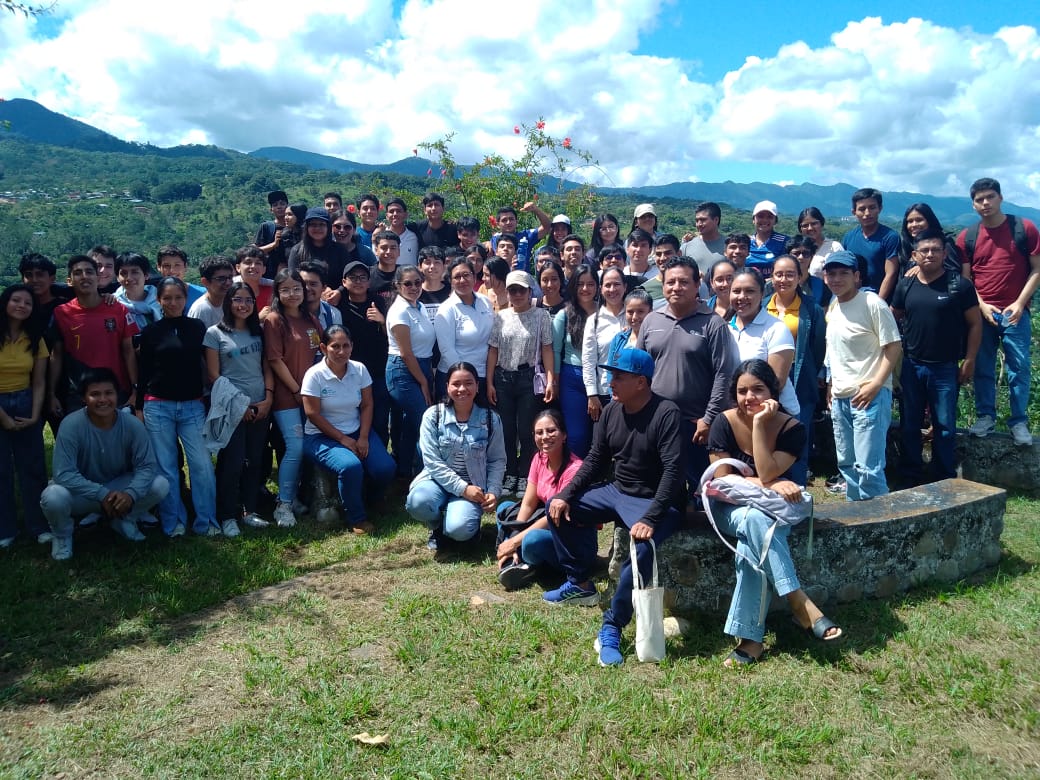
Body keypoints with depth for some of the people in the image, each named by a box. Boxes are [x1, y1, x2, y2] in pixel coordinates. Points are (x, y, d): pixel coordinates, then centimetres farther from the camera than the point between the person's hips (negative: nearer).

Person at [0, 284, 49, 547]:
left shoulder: (35, 340, 5)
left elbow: (39, 383, 4)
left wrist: (35, 415, -6)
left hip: (26, 405, 3)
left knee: (33, 467, 5)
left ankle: (38, 525, 14)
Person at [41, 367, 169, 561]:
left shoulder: (132, 424, -19)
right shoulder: (71, 425, -26)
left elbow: (147, 465, -18)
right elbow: (63, 474, -29)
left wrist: (130, 493, -37)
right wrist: (102, 495, -36)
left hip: (118, 487, 2)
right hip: (81, 492, -2)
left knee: (160, 485, -21)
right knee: (54, 496, -35)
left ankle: (125, 521, 10)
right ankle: (62, 535, 2)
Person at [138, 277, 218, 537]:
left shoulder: (198, 327, 6)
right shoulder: (150, 332, 3)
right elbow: (143, 372, 5)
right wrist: (140, 407, 3)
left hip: (192, 406, 1)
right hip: (158, 406, 0)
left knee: (203, 465, -5)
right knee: (165, 468, 4)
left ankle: (206, 522, 4)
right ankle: (173, 523, 13)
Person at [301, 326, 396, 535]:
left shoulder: (359, 369, -2)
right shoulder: (314, 375, -13)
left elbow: (367, 406, 1)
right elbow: (313, 414, -13)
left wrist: (363, 438, -12)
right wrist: (343, 439, -15)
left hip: (357, 432, 4)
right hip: (322, 436, -4)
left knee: (386, 468, -18)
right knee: (351, 467, -32)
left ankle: (371, 502, 17)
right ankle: (357, 518, -7)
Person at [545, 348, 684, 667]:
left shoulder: (666, 413, -20)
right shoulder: (611, 411, 1)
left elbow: (673, 470, -27)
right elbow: (595, 460, 7)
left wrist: (650, 519, -36)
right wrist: (566, 495, -4)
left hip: (653, 502, -8)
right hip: (615, 491, 8)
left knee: (643, 546, -36)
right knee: (558, 507, 2)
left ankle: (611, 629, -24)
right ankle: (580, 584, 16)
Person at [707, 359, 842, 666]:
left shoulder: (791, 428, -12)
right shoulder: (724, 424, -12)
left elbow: (767, 474, -24)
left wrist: (760, 424, -27)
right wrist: (771, 484, -20)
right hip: (731, 508, 0)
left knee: (751, 545, -33)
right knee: (756, 520, -36)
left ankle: (750, 637, -26)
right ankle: (800, 605, -30)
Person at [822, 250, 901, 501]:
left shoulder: (872, 304, -10)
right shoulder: (832, 308, 12)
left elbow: (894, 348, -12)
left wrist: (875, 385, -20)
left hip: (869, 396, -8)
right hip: (840, 398, 8)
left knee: (868, 468, -12)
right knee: (846, 464, 16)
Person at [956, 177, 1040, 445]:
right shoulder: (967, 237, 3)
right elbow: (965, 279, 6)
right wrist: (982, 306, -7)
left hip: (1015, 313, -2)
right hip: (981, 313, 2)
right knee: (983, 369, 7)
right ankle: (985, 416, 20)